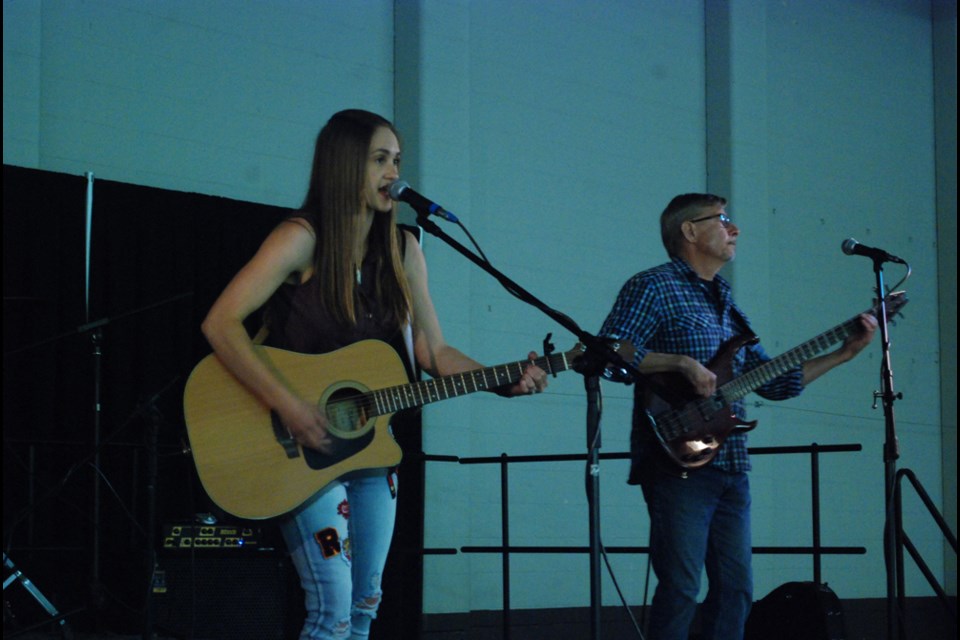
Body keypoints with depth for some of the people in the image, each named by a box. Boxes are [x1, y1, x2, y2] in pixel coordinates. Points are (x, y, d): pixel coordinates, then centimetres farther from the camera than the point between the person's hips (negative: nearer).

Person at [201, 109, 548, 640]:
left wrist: (504, 381, -8)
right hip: (305, 451, -7)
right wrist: (287, 405, -27)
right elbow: (220, 323, -20)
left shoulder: (401, 251, 6)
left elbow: (433, 351, 9)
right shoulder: (303, 240, -12)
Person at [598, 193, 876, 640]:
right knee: (681, 586, -11)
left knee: (736, 590, 7)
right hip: (678, 465, -8)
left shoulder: (725, 304, 22)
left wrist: (843, 353, 18)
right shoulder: (653, 287, -2)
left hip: (731, 469, 8)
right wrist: (682, 363, -21)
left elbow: (774, 382, 22)